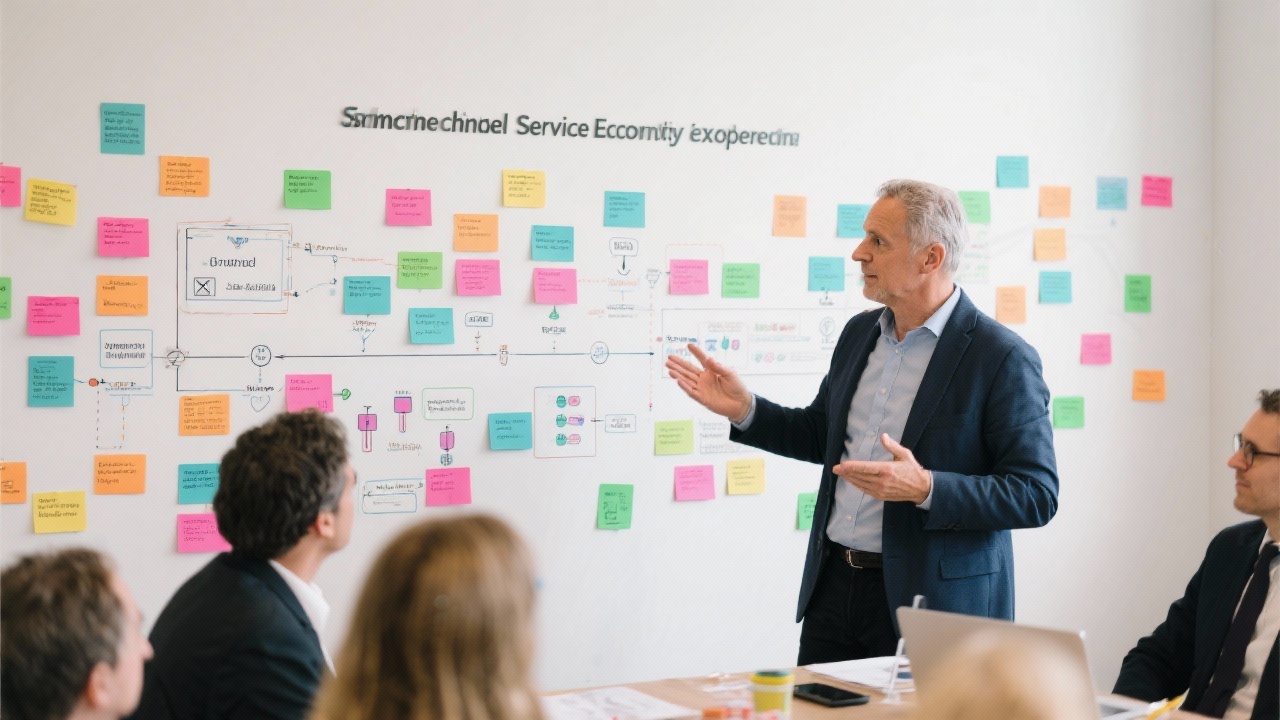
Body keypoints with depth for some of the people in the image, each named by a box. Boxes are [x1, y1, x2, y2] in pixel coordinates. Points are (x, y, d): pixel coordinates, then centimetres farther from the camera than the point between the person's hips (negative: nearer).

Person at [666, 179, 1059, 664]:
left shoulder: (1004, 359, -14)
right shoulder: (859, 333, 9)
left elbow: (1036, 495, -16)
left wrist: (926, 489, -28)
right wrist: (743, 409, 7)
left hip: (931, 605, -6)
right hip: (833, 587, 7)